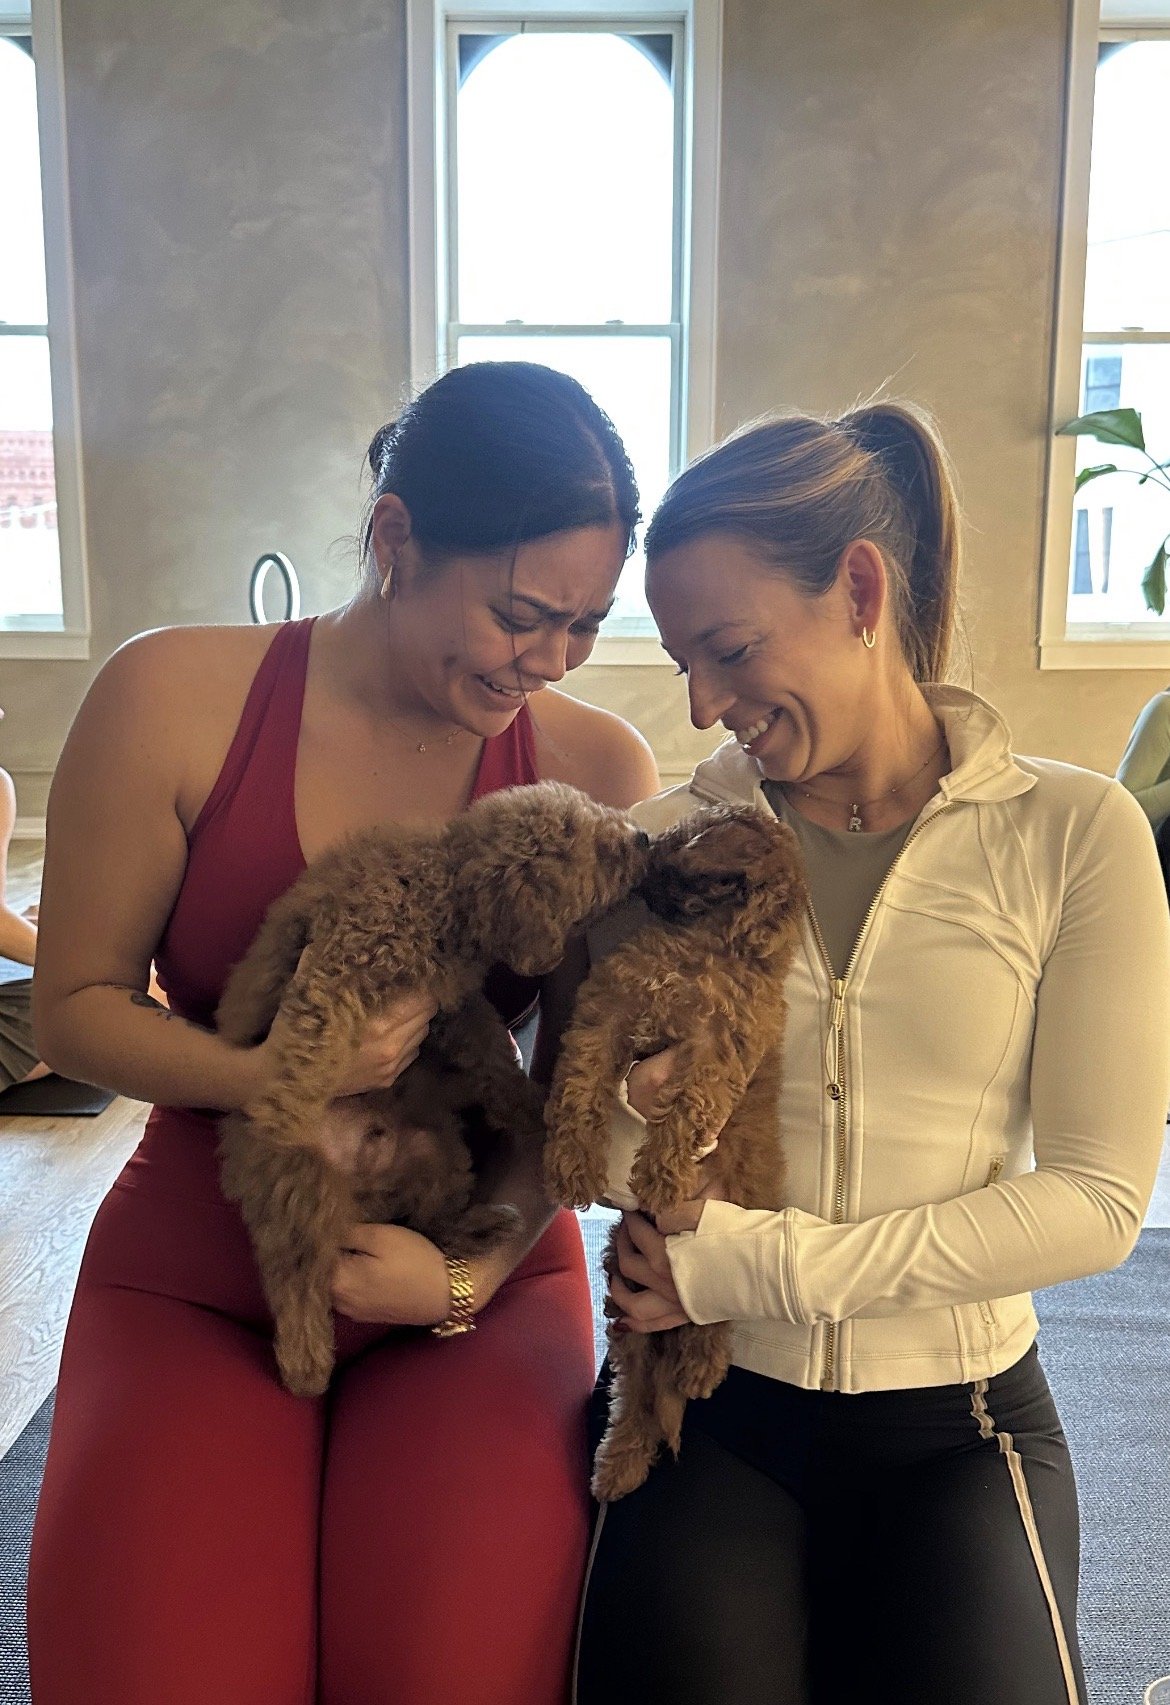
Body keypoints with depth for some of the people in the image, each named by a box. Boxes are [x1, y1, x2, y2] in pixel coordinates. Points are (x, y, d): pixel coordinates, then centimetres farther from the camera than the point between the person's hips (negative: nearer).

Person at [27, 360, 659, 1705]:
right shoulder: (176, 699, -10)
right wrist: (261, 1073, -22)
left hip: (483, 1280, 1)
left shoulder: (599, 769, -7)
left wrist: (475, 1267, -16)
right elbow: (75, 1005, -4)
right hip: (195, 1282, 0)